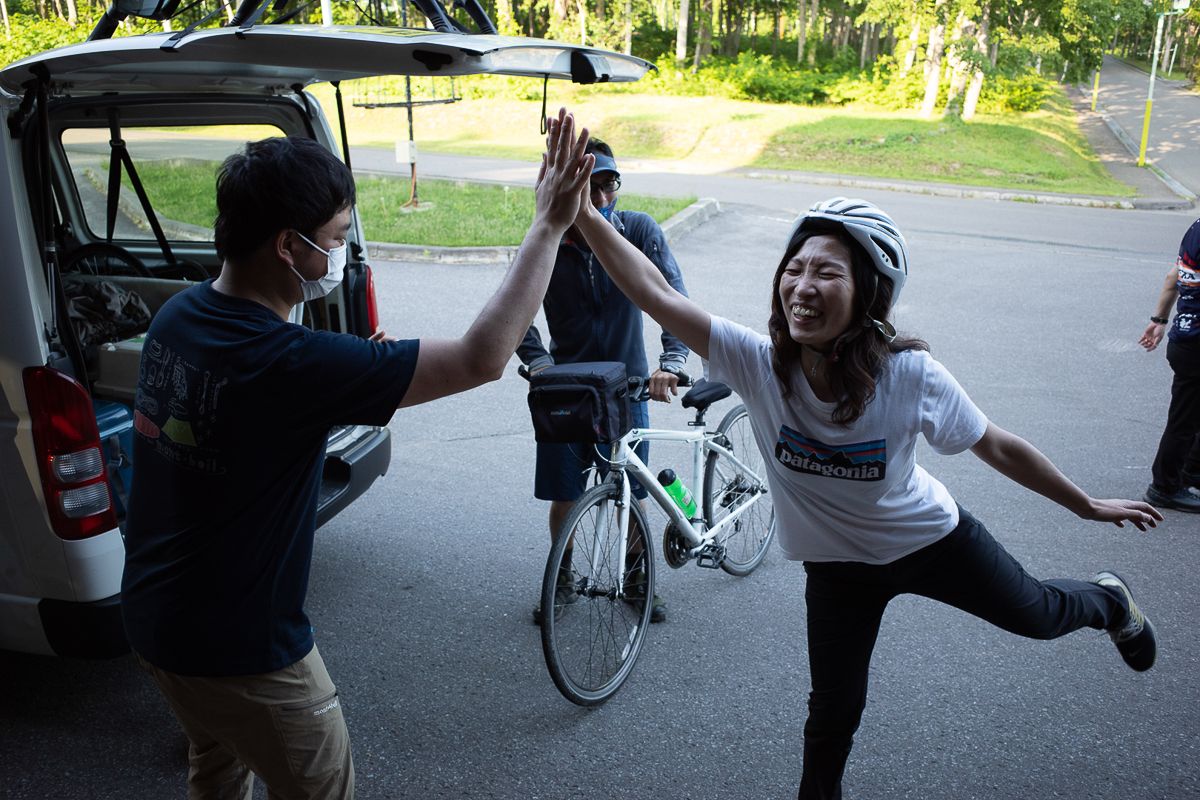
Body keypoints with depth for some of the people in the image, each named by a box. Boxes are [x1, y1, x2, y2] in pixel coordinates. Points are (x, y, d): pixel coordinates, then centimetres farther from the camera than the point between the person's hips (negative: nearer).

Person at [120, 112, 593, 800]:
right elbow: (482, 358, -33)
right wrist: (548, 226, -26)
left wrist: (365, 372, -2)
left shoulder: (178, 316, -6)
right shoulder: (290, 363, -33)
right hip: (241, 648, -8)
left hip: (153, 614, 8)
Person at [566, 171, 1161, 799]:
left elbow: (998, 448, -14)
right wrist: (582, 214, -45)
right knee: (833, 716, 11)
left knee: (1039, 614, 24)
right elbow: (655, 293, -36)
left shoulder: (910, 375, -31)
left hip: (932, 537, 0)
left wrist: (1086, 505, -1)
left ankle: (1108, 600, 60)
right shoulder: (759, 365, -30)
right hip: (839, 565, 0)